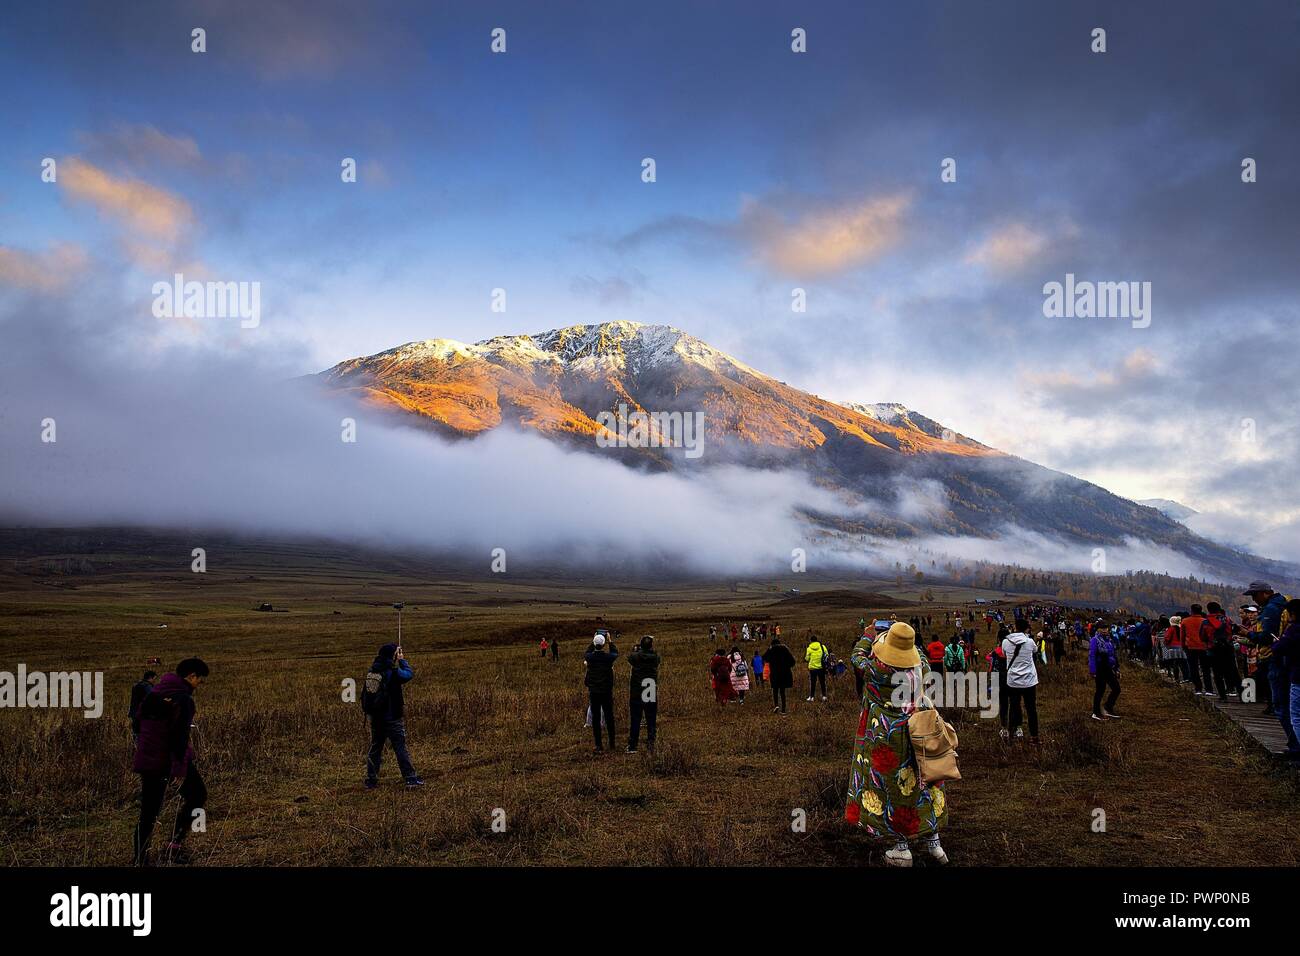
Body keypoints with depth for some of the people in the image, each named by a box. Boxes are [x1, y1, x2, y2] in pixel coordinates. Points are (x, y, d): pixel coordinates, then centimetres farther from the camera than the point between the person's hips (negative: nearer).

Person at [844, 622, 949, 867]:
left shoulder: (877, 670, -19)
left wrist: (868, 637, 18)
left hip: (886, 738, -4)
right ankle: (933, 841, 27)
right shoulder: (920, 668, -9)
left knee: (892, 787, 7)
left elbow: (857, 656, 2)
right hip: (916, 734, 4)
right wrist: (905, 641, 27)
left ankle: (901, 848, 14)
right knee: (921, 783, 17)